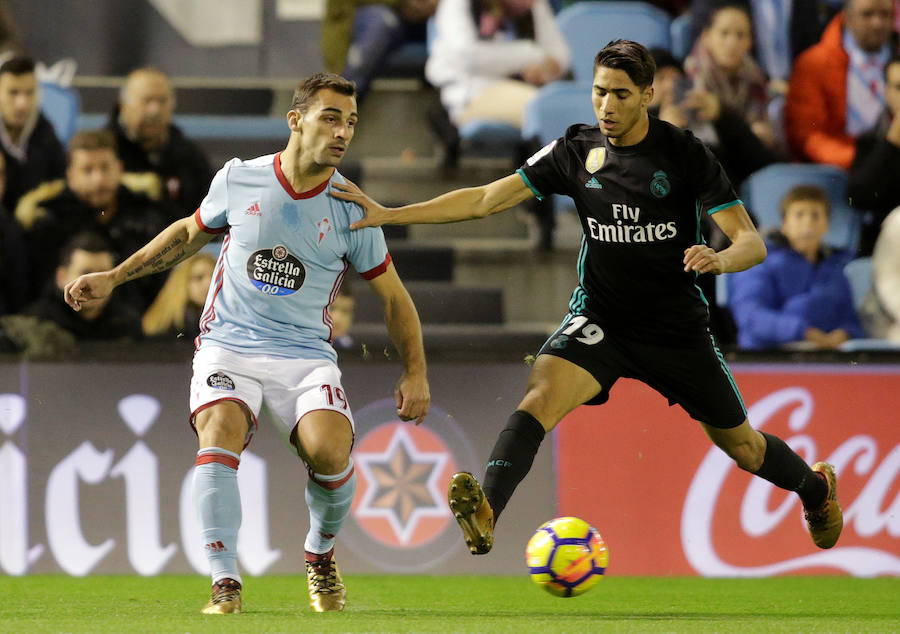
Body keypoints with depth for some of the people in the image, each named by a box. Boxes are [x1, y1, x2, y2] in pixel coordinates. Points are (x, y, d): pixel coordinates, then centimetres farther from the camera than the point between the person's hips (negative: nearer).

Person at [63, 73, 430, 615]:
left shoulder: (351, 210, -2)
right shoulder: (239, 180, 0)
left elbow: (393, 295, 9)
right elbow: (190, 232, 20)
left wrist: (416, 373, 1)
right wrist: (113, 277, 18)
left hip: (306, 354, 0)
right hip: (228, 347, 0)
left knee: (330, 450, -26)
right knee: (220, 433, -30)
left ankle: (321, 555, 6)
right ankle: (226, 584, -26)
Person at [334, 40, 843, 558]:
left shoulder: (684, 154, -12)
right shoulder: (577, 151, -4)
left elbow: (752, 242, -15)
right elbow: (487, 199, -1)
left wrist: (721, 259, -39)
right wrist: (386, 215, -8)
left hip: (677, 325, -1)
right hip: (600, 319, 1)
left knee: (742, 447, 13)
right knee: (541, 395, -30)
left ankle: (816, 486, 47)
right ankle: (486, 514, -46)